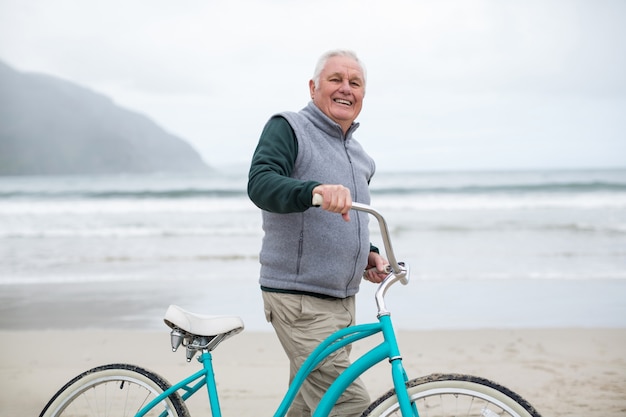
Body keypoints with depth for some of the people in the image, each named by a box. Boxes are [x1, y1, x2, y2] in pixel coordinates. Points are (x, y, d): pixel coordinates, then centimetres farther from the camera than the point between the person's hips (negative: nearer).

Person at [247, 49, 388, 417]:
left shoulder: (361, 158, 18)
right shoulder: (288, 128, -6)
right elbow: (261, 183, -24)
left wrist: (367, 254, 9)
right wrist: (315, 190, -42)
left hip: (343, 301, 8)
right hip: (300, 299, -8)